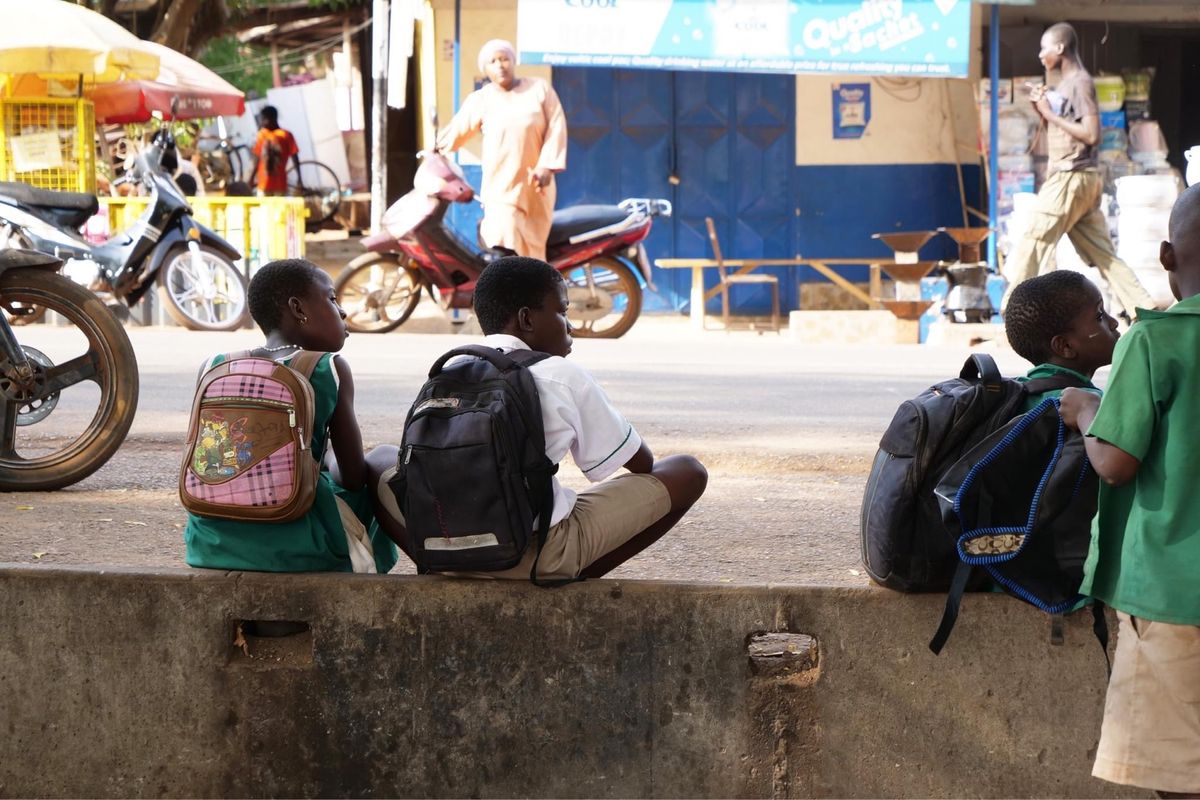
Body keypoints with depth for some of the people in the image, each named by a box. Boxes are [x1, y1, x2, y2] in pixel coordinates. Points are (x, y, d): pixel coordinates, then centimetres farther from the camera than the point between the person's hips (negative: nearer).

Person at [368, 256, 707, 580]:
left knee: (382, 459, 34)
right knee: (688, 473, 8)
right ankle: (573, 581, 6)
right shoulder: (563, 377, 1)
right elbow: (643, 464, 12)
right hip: (538, 556, -4)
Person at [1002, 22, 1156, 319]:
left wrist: (1050, 114, -15)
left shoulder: (1080, 82, -11)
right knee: (1101, 252, 9)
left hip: (1071, 179, -10)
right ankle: (1142, 307, 7)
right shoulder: (1066, 83, 17)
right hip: (1074, 178, 10)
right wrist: (1043, 111, 7)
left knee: (1035, 241, -7)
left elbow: (1091, 135, -19)